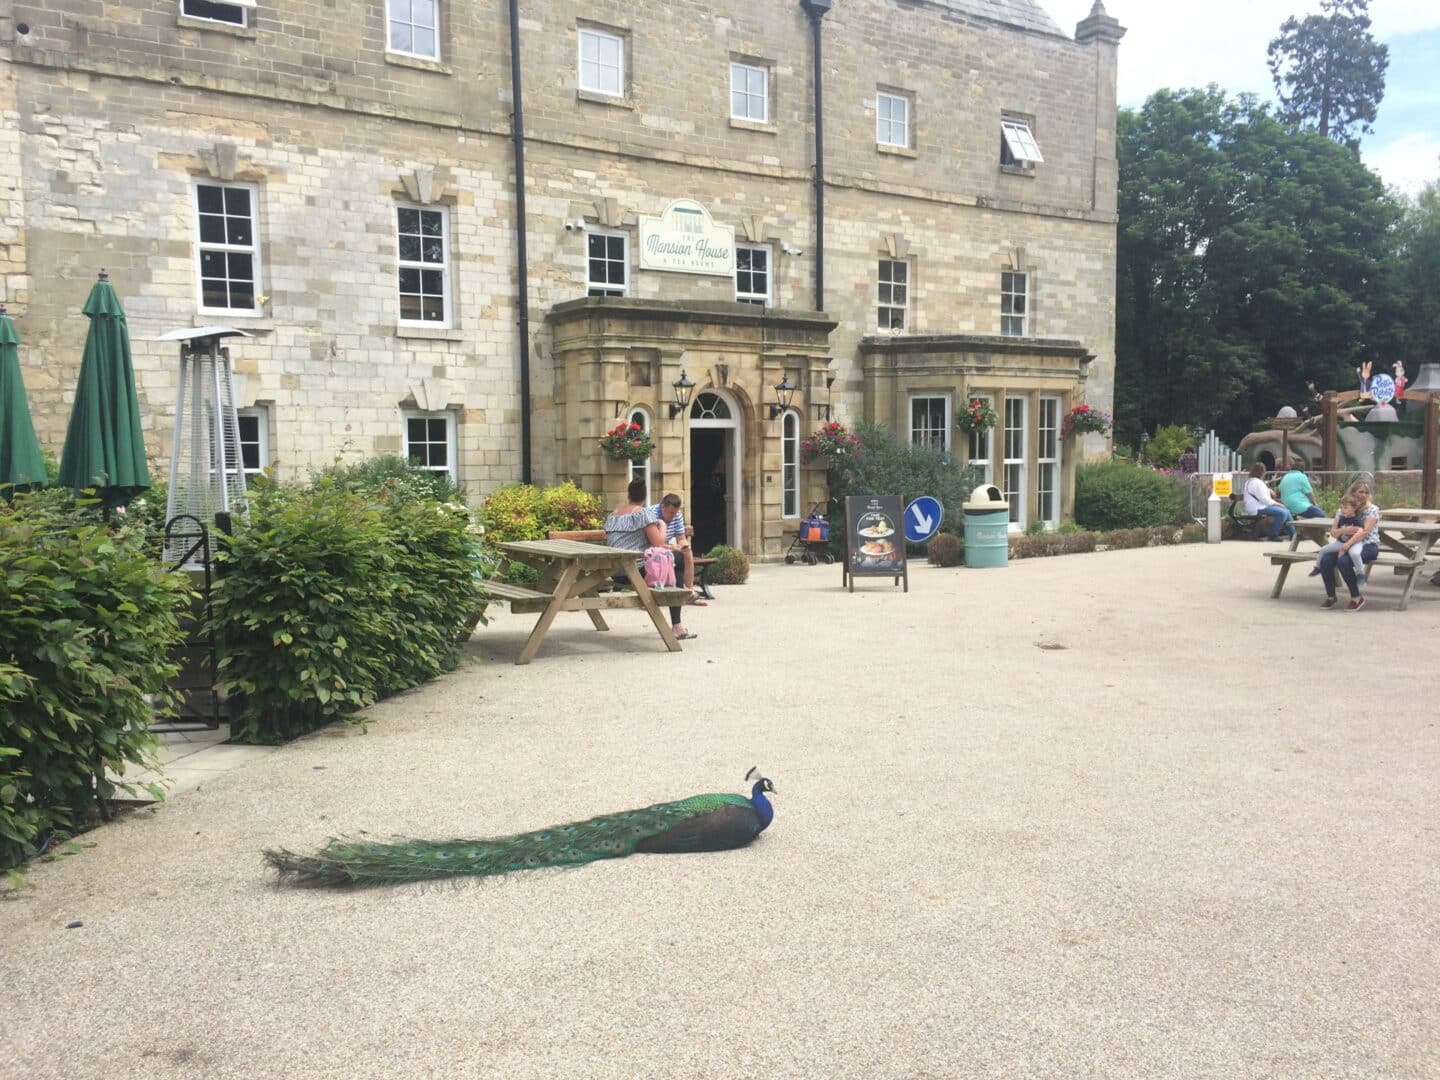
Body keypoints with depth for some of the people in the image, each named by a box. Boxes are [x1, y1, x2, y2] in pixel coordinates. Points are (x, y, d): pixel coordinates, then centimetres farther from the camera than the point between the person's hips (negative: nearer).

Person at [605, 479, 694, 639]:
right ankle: (676, 627, 4)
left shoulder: (612, 514, 14)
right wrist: (662, 525, 6)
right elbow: (658, 543, -13)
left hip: (615, 573, 8)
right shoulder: (644, 513, -6)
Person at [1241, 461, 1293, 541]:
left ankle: (1294, 534, 12)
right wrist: (1277, 504, -11)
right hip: (1258, 509, -12)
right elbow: (1263, 498, -20)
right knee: (1282, 513, -26)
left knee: (1286, 511, 10)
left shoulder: (1249, 481, 19)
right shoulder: (1257, 482, -15)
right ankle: (1272, 535, -15)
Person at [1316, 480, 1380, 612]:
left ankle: (1357, 597, -17)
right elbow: (1333, 532, 5)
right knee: (1325, 560, -23)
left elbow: (1365, 531, -17)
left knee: (1343, 561, -33)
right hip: (1346, 544, 5)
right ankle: (1331, 596, -5)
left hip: (1368, 545, -5)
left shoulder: (1372, 509, -3)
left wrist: (1347, 544, -29)